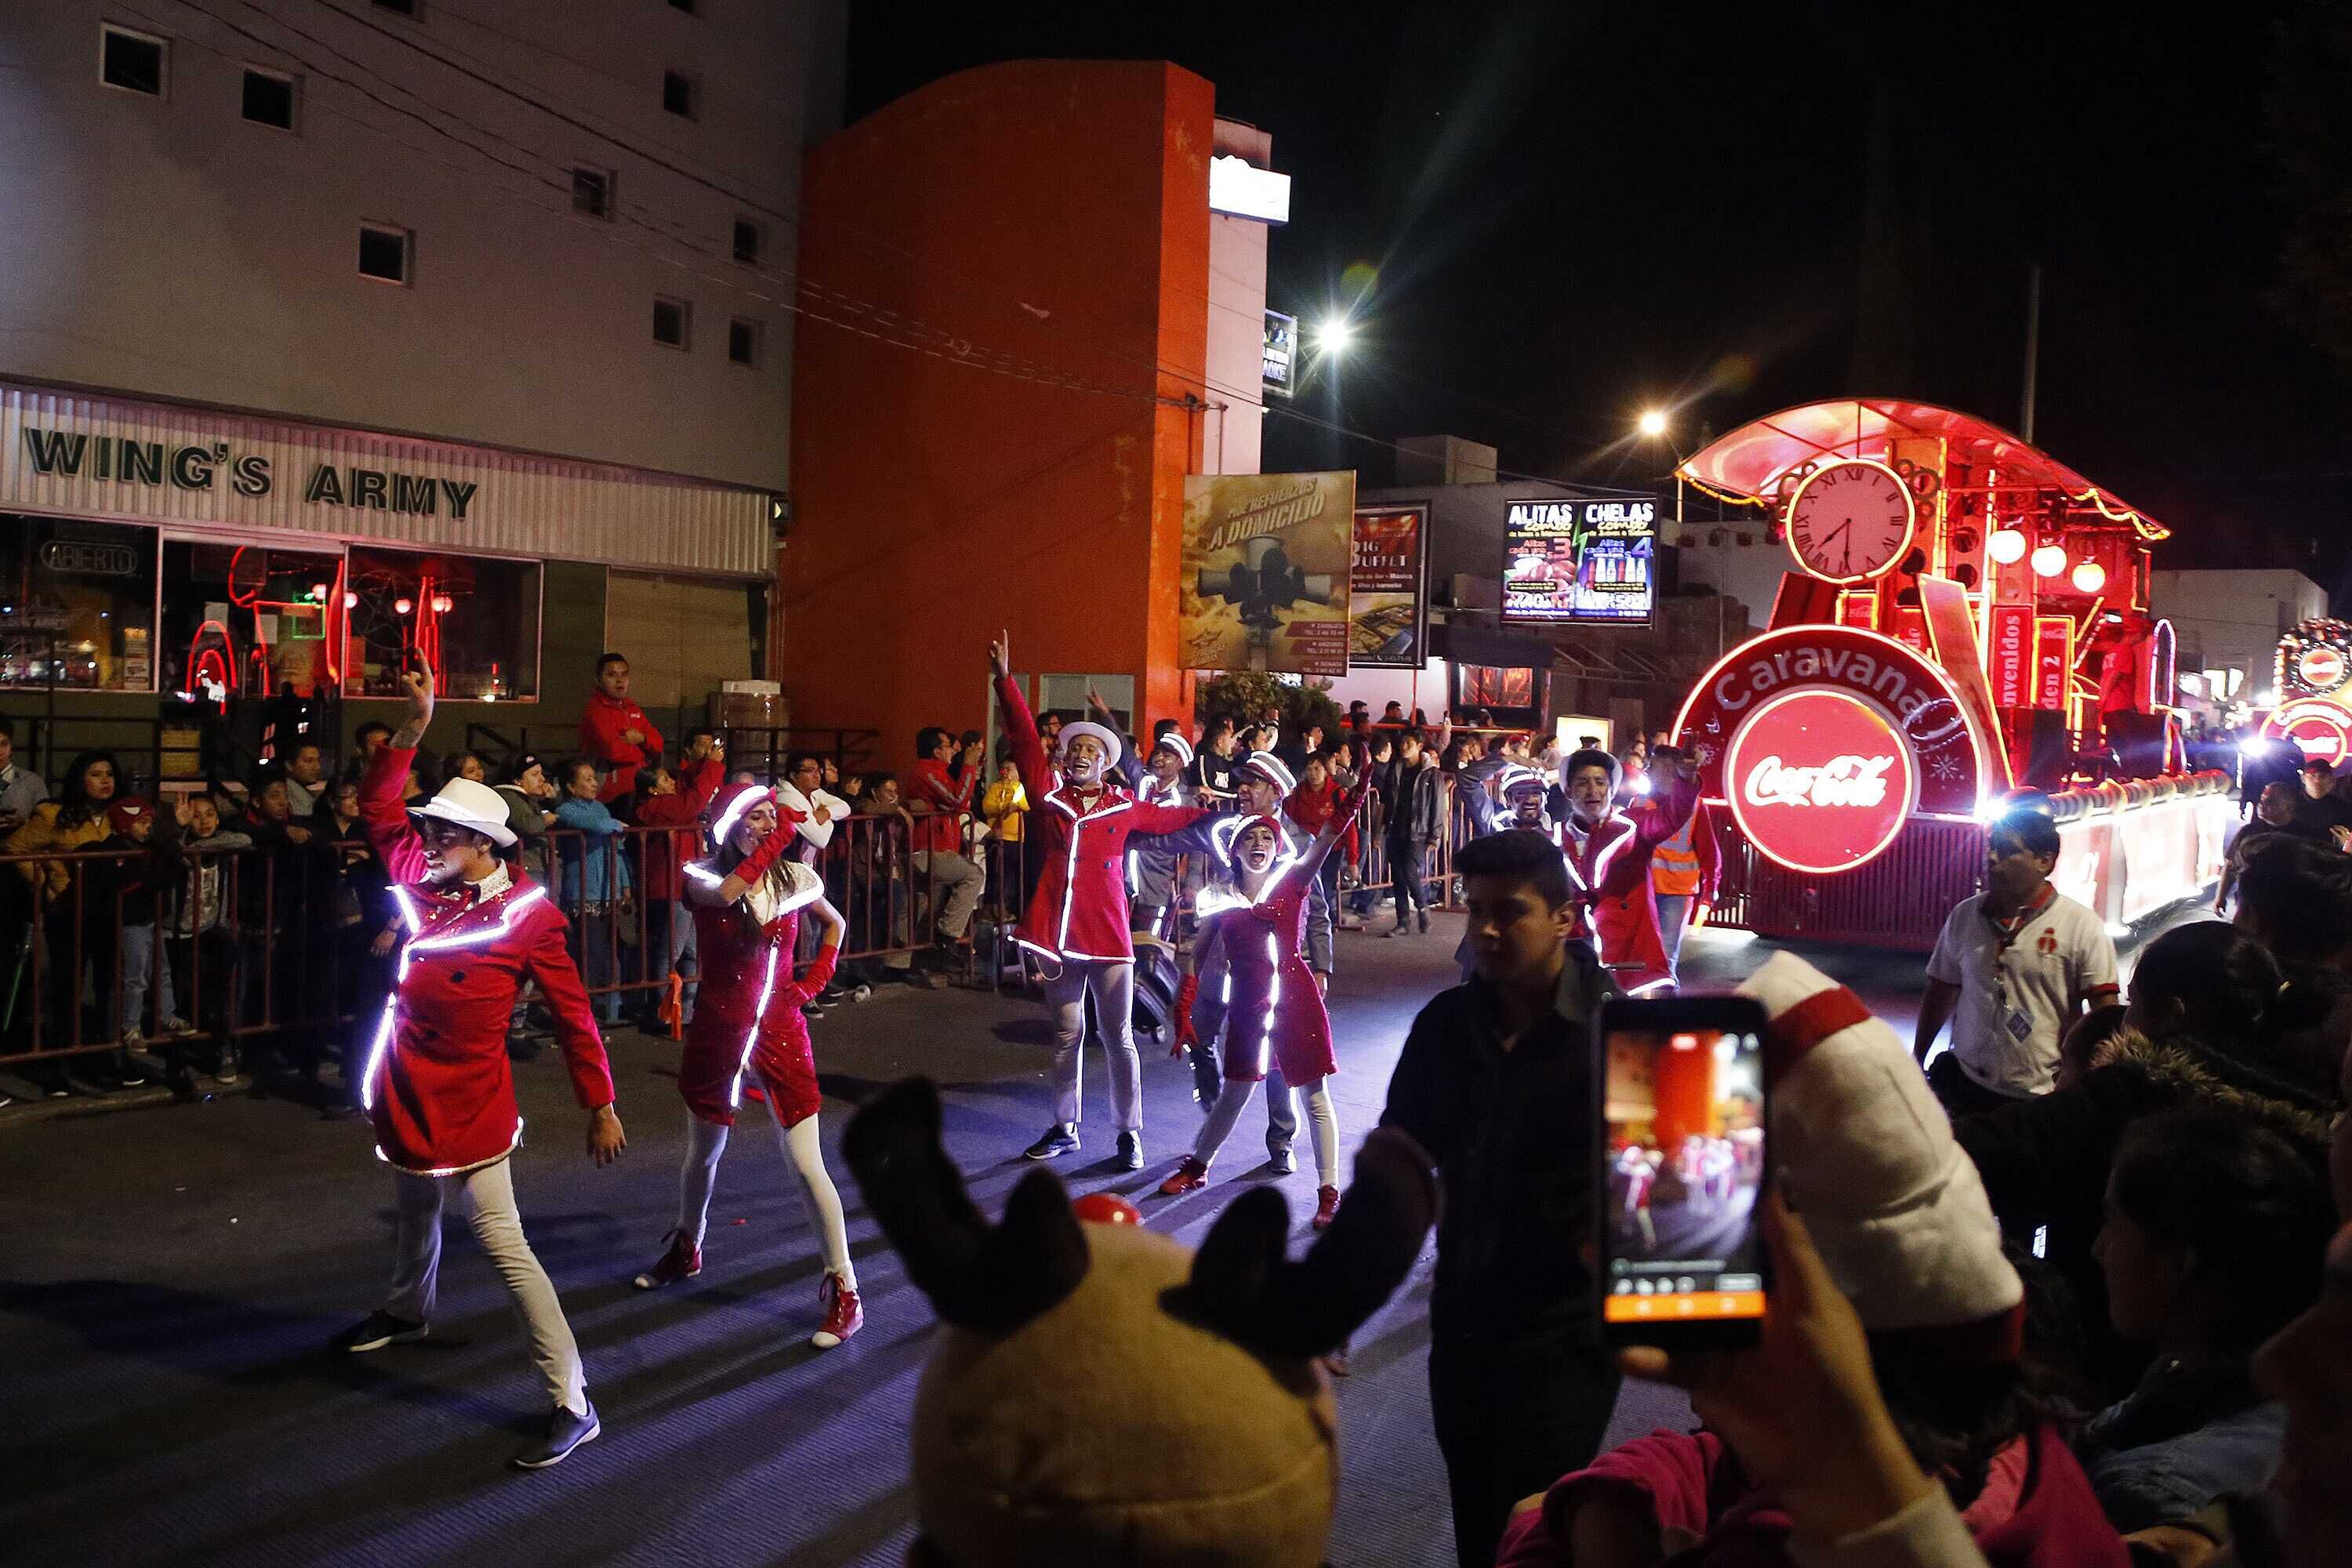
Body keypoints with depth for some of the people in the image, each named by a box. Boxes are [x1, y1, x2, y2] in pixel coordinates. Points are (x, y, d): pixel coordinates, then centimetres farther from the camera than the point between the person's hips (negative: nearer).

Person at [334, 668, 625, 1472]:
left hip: (469, 1103, -7)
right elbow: (377, 805, 5)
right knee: (416, 1214, 30)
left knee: (502, 1243, -8)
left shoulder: (531, 915, -17)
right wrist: (414, 728, -7)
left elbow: (573, 1017, -13)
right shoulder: (422, 880, -2)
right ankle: (407, 1313, 59)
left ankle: (572, 1405, -5)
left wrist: (602, 1109, -12)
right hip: (408, 1095, 7)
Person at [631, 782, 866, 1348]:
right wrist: (782, 837, -35)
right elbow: (726, 894, -36)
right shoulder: (702, 878, -9)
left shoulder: (795, 878, -4)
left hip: (780, 1033, -1)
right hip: (717, 1033, 1)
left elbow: (834, 923, 17)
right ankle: (686, 1251, 48)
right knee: (702, 1155, 21)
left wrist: (816, 978, 2)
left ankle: (844, 1293, 1)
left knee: (807, 1166, -7)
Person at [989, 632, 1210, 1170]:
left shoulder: (1125, 808, 4)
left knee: (1118, 1039, 4)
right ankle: (1064, 1129, 25)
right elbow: (1025, 740, -4)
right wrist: (1005, 680, -10)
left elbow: (1173, 818, 20)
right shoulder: (1048, 797, 3)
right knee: (1066, 1036, 13)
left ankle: (1129, 1134, 14)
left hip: (1109, 936, -1)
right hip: (1059, 933, 1)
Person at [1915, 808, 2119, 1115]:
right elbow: (1941, 992, 13)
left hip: (2044, 1099, -3)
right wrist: (1916, 1062, 14)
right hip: (1966, 1086, 3)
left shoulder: (2082, 928, -8)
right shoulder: (1964, 916, 3)